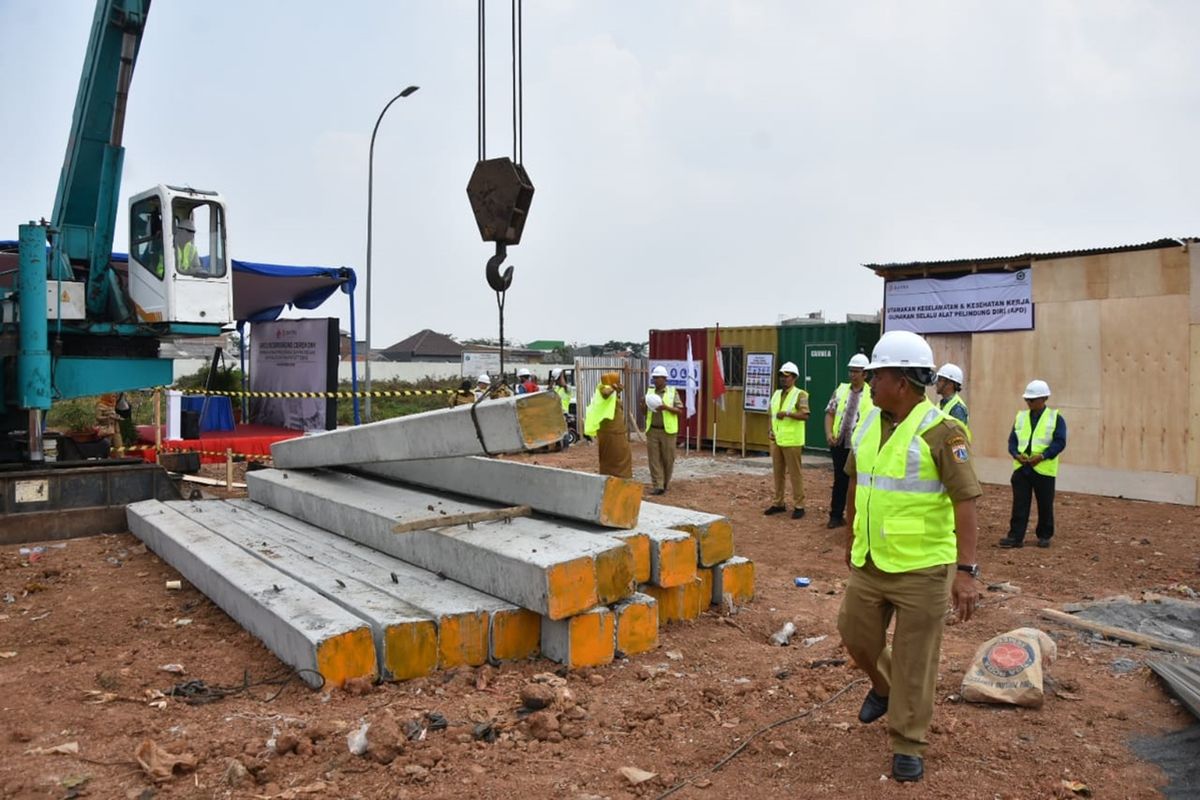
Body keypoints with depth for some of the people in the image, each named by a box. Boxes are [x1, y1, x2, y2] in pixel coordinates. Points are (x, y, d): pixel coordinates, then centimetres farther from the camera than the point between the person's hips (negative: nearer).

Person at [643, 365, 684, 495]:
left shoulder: (672, 392, 1)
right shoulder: (650, 392, 11)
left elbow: (680, 410, -4)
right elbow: (645, 412, 15)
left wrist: (666, 407, -19)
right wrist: (643, 405, -7)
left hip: (667, 431, -3)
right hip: (652, 431, 3)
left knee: (668, 459, 5)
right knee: (654, 459, -2)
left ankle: (665, 484, 22)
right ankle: (658, 486, 0)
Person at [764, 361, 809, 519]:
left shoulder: (800, 395, -8)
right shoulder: (776, 394, 13)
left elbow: (805, 415, -19)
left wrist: (787, 413, -26)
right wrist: (770, 430, 7)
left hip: (792, 441, -7)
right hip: (776, 440, 7)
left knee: (795, 473, -1)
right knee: (778, 472, 12)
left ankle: (798, 506, 6)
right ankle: (778, 503, 21)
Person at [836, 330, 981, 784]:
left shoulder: (940, 432, -17)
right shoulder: (868, 424, 4)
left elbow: (966, 501, -20)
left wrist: (967, 570, -24)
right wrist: (850, 540, 22)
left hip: (922, 568, -6)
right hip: (869, 563, 7)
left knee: (914, 660, 7)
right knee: (856, 635, 18)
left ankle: (908, 745, 25)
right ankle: (884, 687, 48)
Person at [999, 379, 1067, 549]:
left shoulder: (1055, 417, -1)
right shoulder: (1021, 416, 10)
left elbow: (1059, 442, -8)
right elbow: (1012, 440, 8)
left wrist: (1041, 456, -19)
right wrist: (1016, 455, -11)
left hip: (1044, 469, -3)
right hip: (1021, 467, 3)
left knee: (1045, 505, 9)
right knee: (1019, 504, 1)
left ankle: (1044, 536, 24)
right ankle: (1015, 536, 2)